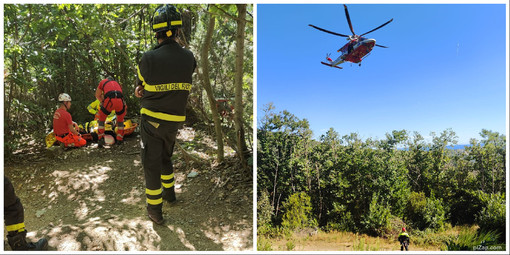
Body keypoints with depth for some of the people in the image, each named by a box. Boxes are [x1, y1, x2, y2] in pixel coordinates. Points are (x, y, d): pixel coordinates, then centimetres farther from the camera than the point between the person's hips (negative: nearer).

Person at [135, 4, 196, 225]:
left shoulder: (148, 59, -16)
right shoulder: (189, 58, -4)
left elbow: (141, 84, 3)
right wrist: (142, 88, 6)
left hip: (151, 120, -4)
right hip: (174, 121, 4)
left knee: (151, 164, 8)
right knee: (165, 157, 27)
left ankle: (155, 210, 17)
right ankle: (169, 192, 42)